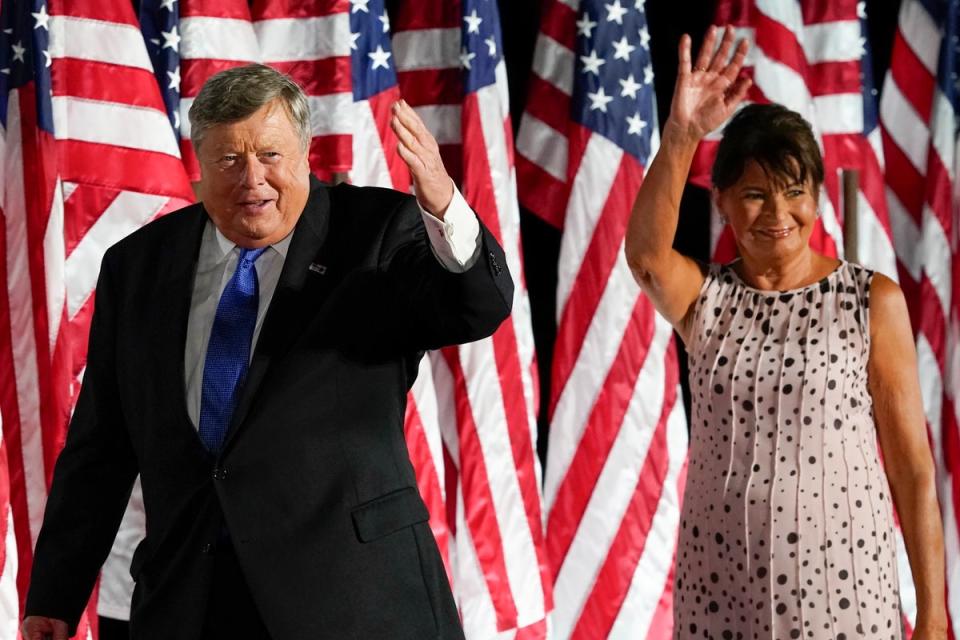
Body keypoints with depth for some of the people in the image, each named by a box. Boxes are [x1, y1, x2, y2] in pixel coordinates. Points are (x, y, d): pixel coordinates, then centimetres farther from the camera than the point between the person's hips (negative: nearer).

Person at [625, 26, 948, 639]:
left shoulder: (873, 301, -3)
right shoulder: (705, 300, 3)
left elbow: (914, 467, -3)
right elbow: (646, 254, -20)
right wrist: (680, 137, -34)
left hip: (842, 586, -2)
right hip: (717, 589, 2)